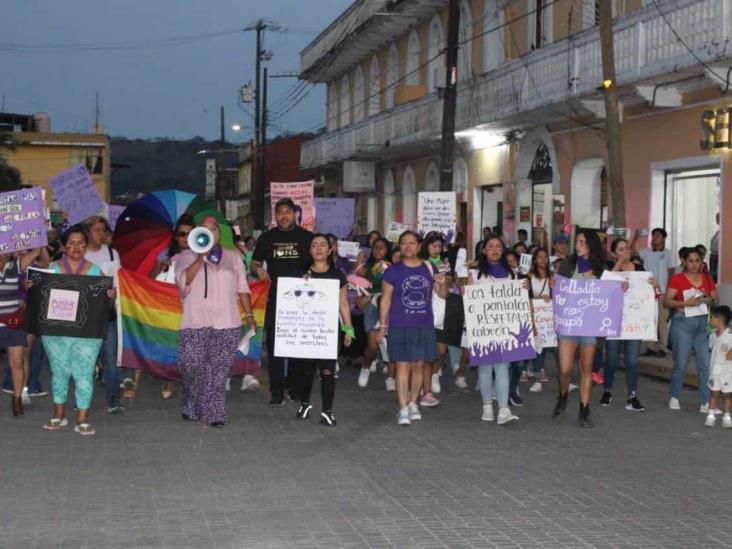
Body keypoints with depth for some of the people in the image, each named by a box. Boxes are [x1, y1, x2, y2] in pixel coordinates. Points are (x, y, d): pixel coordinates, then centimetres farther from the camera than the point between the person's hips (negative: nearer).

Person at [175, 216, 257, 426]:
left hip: (226, 323, 1)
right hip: (196, 323, -1)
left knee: (218, 372, -4)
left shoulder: (233, 257, 15)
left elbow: (242, 288, 15)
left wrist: (249, 315, 9)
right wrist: (200, 258, -14)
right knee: (192, 368, -4)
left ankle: (214, 414, 0)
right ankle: (191, 409, 17)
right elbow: (183, 282, -9)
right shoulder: (187, 256, 7)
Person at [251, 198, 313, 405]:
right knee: (274, 343, -1)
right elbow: (254, 263, 17)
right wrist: (258, 270, -7)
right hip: (275, 297, 1)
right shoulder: (267, 238, 10)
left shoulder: (306, 237, 5)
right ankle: (277, 390, 4)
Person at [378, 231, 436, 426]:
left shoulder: (429, 269, 7)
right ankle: (403, 409, -4)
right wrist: (382, 325, -1)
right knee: (403, 366, -5)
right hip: (400, 327, -3)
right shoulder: (393, 271, -1)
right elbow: (386, 300, 1)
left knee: (418, 365, 9)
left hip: (424, 326, 3)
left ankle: (413, 403, 24)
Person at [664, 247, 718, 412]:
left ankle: (706, 403, 1)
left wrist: (709, 300, -8)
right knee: (680, 363, 3)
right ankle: (674, 397, 21)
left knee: (706, 364, -4)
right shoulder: (677, 279, -2)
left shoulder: (707, 279, 10)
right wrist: (685, 303, -19)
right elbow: (667, 301, -6)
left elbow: (715, 299, 15)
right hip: (683, 324, -3)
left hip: (704, 323, 3)